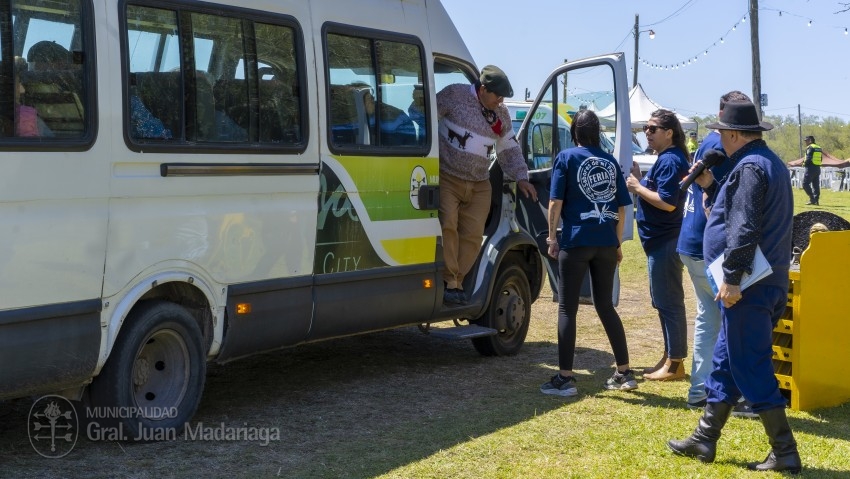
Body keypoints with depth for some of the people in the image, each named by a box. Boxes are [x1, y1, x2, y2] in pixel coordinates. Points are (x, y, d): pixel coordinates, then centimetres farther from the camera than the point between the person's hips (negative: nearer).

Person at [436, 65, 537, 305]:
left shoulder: (502, 115, 11)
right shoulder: (455, 95, -7)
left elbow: (510, 150, 18)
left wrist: (521, 177, 8)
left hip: (479, 186, 5)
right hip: (447, 178, -5)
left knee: (473, 235, -3)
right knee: (448, 224, -20)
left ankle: (456, 282, 7)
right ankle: (450, 281, -12)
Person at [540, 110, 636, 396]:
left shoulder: (567, 157, -1)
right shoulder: (611, 162, 12)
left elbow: (556, 201, -6)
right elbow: (621, 207, 12)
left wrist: (552, 237, 1)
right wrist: (617, 243, 20)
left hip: (576, 241, -5)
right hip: (606, 243, 5)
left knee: (567, 308, 1)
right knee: (605, 306, 15)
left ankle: (565, 378, 0)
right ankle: (625, 373, 18)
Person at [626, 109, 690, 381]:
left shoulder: (670, 161, -17)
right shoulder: (665, 159, 16)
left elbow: (668, 202, -25)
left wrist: (637, 187, -16)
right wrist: (638, 179, 6)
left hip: (665, 242, -11)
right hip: (661, 240, 11)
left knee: (668, 303, -5)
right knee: (664, 302, 16)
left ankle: (675, 364, 2)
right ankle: (670, 358, 24)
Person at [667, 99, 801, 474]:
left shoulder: (749, 167, -16)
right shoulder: (770, 163, 17)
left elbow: (745, 228, -24)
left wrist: (732, 277, -23)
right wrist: (710, 187, 15)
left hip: (748, 287, -11)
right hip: (767, 283, 11)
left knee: (750, 367, -4)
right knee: (725, 361, 16)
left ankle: (785, 454, 2)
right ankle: (704, 440, 26)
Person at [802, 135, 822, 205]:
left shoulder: (810, 147, -10)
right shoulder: (819, 148, 16)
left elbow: (808, 158, -20)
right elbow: (821, 159, 17)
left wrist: (804, 164, -3)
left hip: (811, 168, -8)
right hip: (817, 169, 8)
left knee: (805, 184, -4)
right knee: (816, 185, 9)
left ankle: (812, 199, -12)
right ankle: (816, 200, 8)